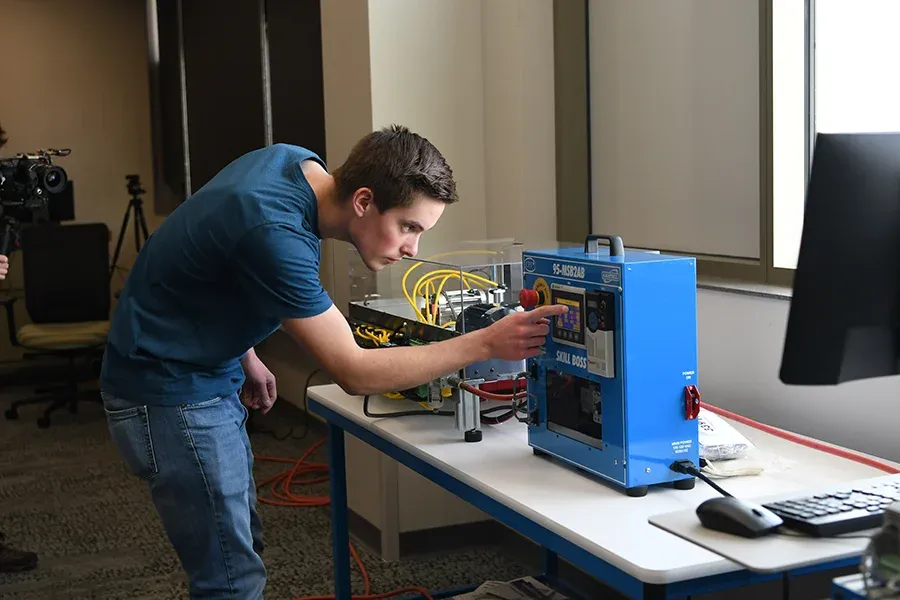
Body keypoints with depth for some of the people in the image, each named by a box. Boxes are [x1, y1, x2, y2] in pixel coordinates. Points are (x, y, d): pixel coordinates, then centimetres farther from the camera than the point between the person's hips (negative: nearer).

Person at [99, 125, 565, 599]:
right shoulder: (276, 235, -32)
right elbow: (353, 373, -26)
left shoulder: (300, 162, -4)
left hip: (211, 374, 10)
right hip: (170, 393, -10)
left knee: (241, 544, 16)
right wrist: (486, 344, -28)